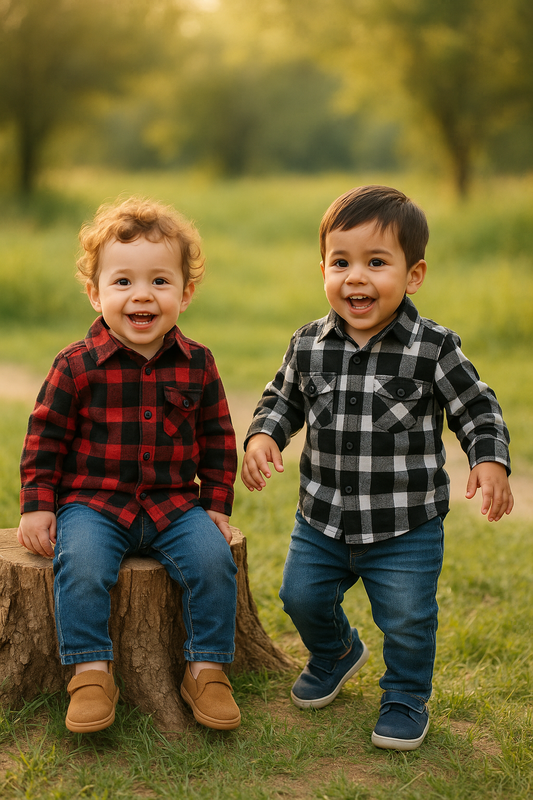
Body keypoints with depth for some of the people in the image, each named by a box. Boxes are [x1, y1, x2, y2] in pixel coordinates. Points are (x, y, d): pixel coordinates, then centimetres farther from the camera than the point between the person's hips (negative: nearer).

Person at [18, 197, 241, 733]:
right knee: (81, 564, -29)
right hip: (92, 502, -2)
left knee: (213, 558, -20)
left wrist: (216, 505, 8)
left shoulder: (197, 365, 3)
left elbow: (217, 439, 13)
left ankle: (207, 669, -4)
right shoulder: (77, 367, -5)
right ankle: (91, 671, -14)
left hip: (174, 505, 2)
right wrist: (37, 506, -2)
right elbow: (45, 438, 2)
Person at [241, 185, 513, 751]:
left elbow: (478, 411, -6)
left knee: (406, 620, 5)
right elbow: (283, 399, 11)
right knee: (302, 598, 17)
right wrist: (263, 435, -7)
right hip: (322, 519, 4)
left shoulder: (434, 350, -14)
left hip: (406, 528, -3)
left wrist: (490, 461, -22)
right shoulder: (308, 347, -5)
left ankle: (406, 699, 34)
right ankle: (336, 654, 49)